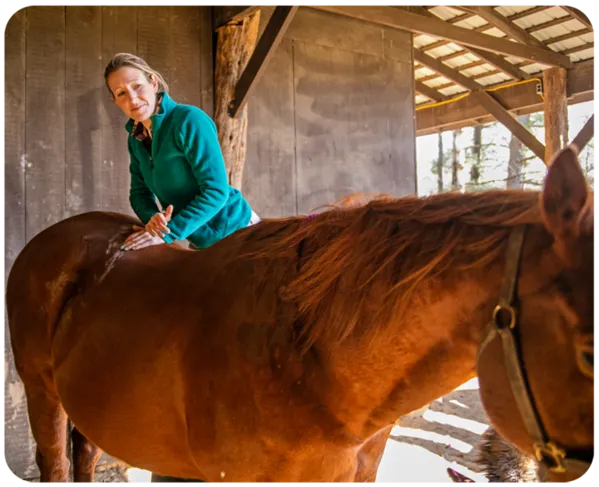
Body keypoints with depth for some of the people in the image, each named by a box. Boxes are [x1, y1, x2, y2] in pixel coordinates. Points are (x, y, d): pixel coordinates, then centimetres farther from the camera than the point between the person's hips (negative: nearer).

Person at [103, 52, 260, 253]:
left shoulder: (189, 120, -21)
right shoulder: (136, 138, 1)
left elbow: (216, 190, -25)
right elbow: (139, 192, 4)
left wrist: (168, 232, -28)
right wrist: (152, 218, -19)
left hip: (234, 231, -6)